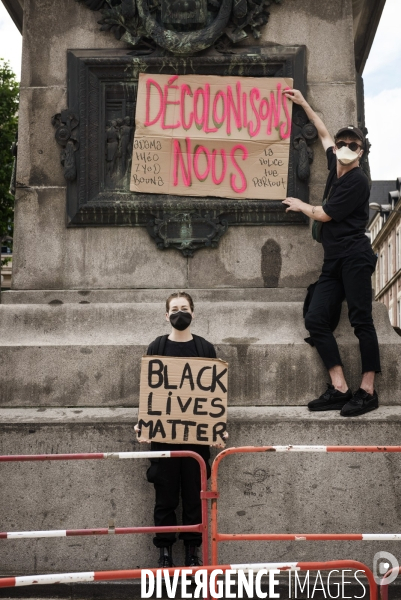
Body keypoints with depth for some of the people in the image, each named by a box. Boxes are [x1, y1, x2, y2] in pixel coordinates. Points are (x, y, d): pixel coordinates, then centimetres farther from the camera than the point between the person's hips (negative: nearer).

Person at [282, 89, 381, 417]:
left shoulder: (357, 181, -7)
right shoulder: (336, 168, 16)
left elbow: (324, 215, -3)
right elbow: (324, 134, 33)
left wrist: (301, 206, 15)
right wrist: (304, 104, 40)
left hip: (354, 257, -8)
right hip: (334, 261, 8)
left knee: (361, 320, -10)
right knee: (315, 319, -4)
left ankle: (368, 391, -7)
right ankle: (340, 389, -6)